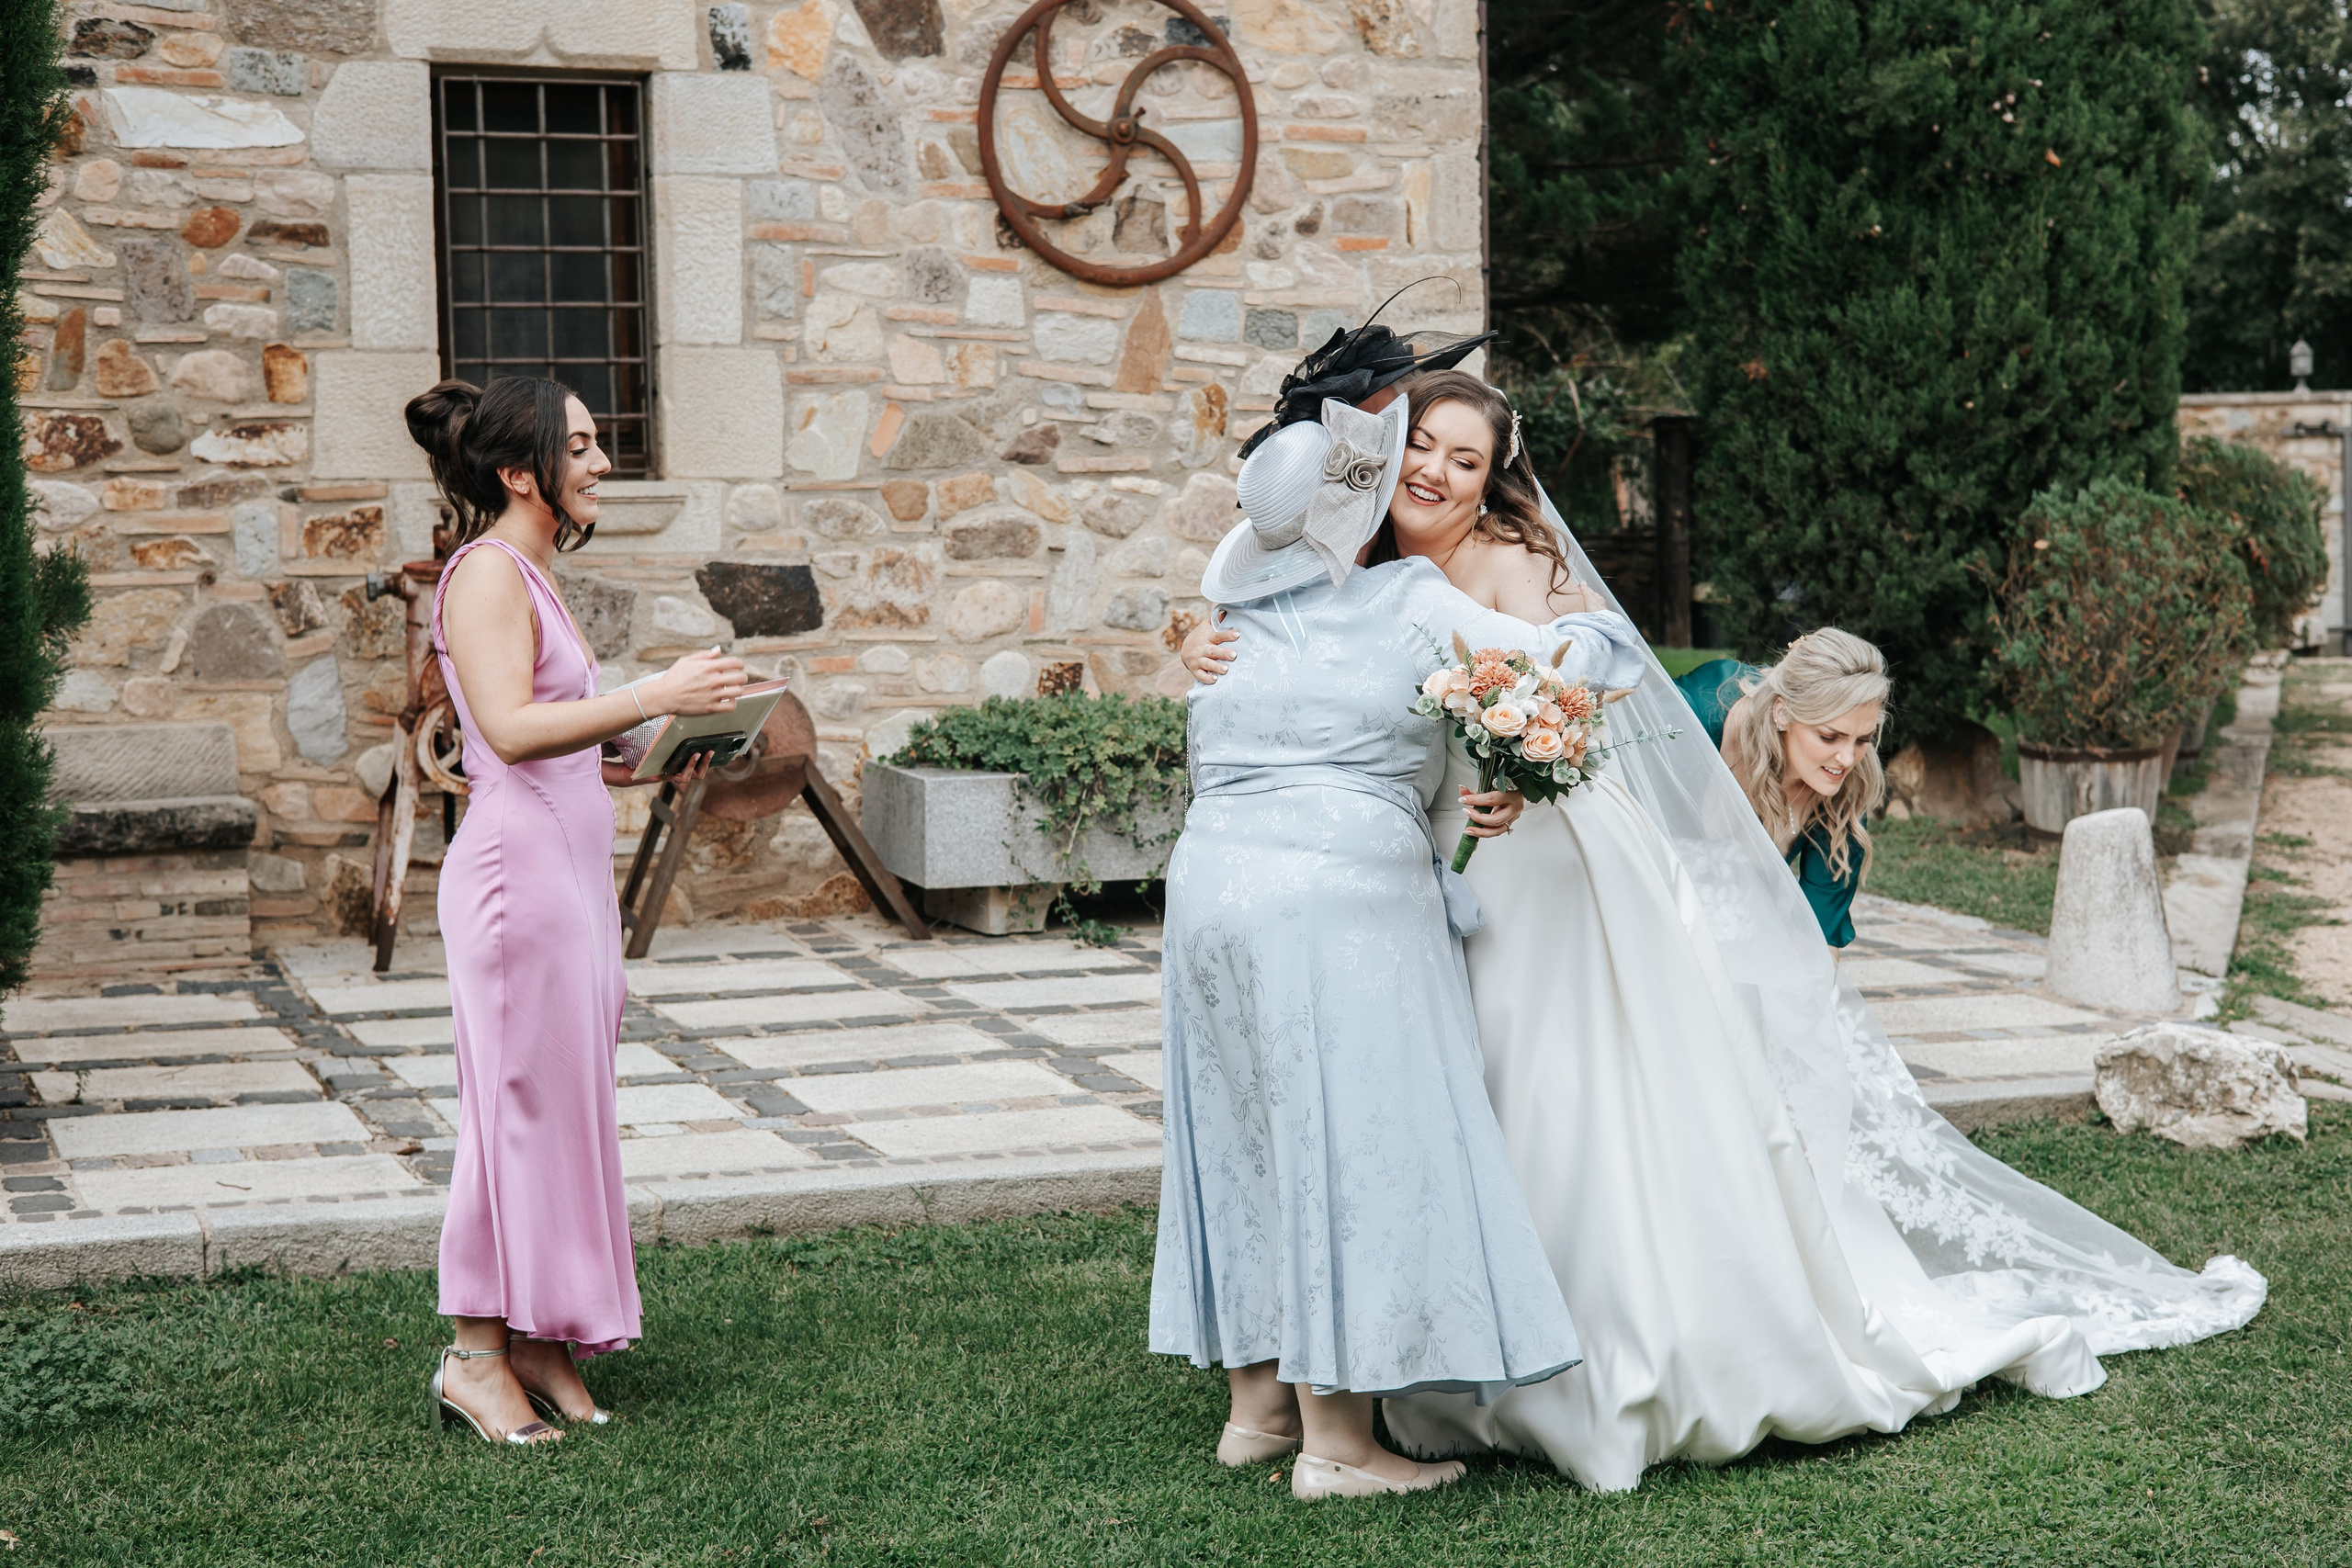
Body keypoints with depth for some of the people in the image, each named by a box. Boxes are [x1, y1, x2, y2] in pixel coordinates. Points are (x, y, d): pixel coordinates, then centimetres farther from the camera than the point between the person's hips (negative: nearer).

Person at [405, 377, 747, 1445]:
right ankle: (475, 1354, 4)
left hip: (571, 867, 10)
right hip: (520, 866, -10)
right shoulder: (487, 571, -12)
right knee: (521, 1103, -5)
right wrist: (655, 696, -28)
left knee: (566, 1104, 11)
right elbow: (510, 729, -25)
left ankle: (538, 1341, 18)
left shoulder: (531, 575, 18)